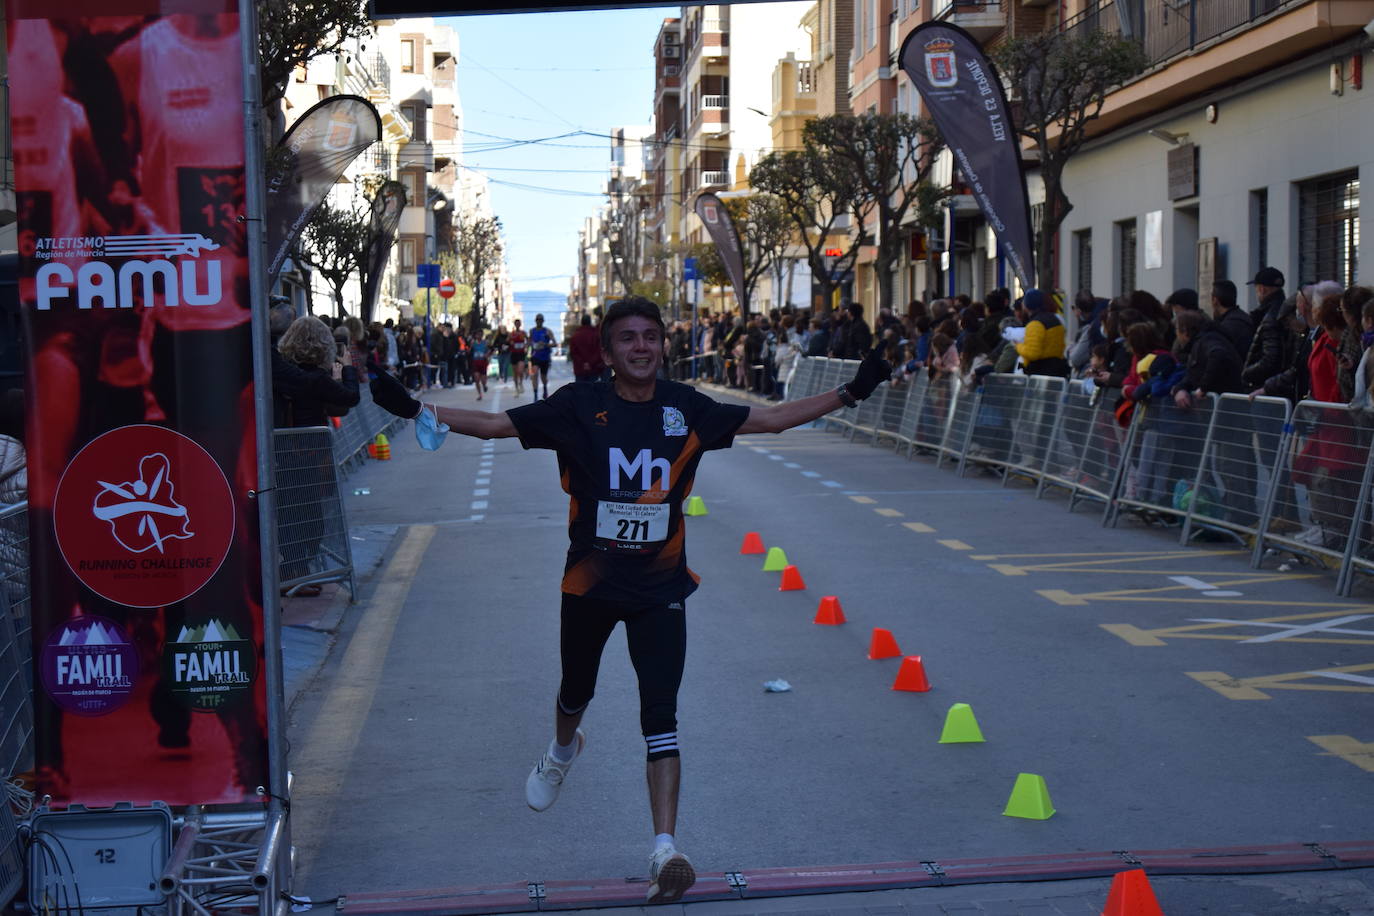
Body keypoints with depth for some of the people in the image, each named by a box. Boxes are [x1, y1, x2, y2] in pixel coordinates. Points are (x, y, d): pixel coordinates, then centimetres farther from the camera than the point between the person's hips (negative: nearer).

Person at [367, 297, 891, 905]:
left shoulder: (685, 409, -2)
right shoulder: (580, 408, -8)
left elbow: (773, 419, 7)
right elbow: (494, 424, -9)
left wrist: (848, 393, 3)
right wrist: (416, 409, -19)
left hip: (660, 587, 0)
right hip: (590, 582, 1)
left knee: (660, 713, -11)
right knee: (576, 689, 23)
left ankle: (665, 850, -15)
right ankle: (563, 751, 60)